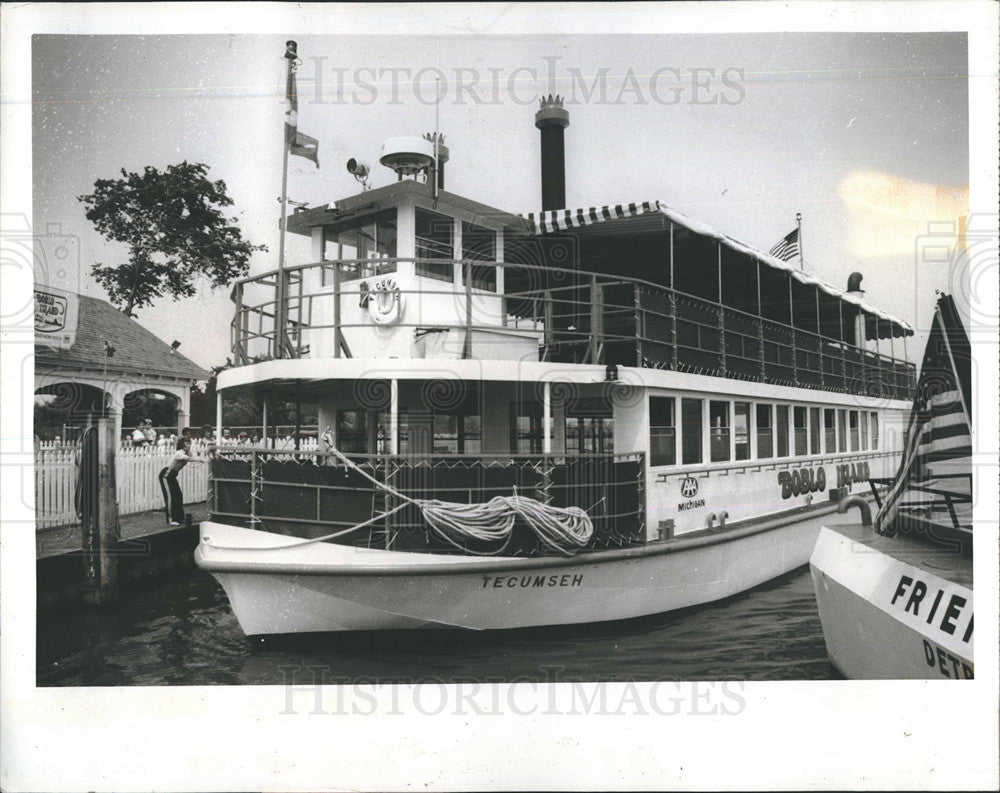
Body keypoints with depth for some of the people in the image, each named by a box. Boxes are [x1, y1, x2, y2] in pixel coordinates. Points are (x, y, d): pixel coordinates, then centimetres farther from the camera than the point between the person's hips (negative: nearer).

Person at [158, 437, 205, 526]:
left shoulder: (188, 453, 2)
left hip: (172, 476, 8)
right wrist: (200, 460, -55)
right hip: (165, 475, -8)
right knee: (170, 496, -11)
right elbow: (188, 458, -45)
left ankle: (179, 518, 14)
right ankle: (171, 519, -9)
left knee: (178, 495, 6)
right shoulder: (179, 453, -26)